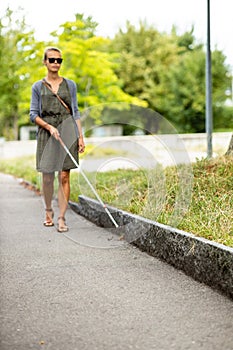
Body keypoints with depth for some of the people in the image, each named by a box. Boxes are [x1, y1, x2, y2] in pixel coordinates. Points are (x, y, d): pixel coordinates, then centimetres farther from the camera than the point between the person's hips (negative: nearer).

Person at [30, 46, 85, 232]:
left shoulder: (70, 85, 9)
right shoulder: (38, 87, 6)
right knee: (47, 177, 5)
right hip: (46, 133, 0)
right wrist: (49, 127, -13)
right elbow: (33, 114, 3)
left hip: (67, 132, 0)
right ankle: (48, 211, 27)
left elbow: (75, 112, 9)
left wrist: (81, 136, 2)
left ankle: (62, 217, -3)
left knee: (64, 176, -5)